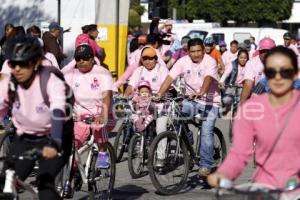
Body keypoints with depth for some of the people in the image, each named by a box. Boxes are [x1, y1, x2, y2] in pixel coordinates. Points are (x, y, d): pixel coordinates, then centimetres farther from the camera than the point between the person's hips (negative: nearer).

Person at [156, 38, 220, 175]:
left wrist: (201, 93, -50)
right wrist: (159, 95, -26)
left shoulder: (210, 62, -13)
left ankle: (206, 165, -2)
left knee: (206, 132, -11)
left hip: (209, 101, -4)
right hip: (190, 99, 4)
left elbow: (208, 78, -31)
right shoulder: (183, 62, -4)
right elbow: (170, 78, -12)